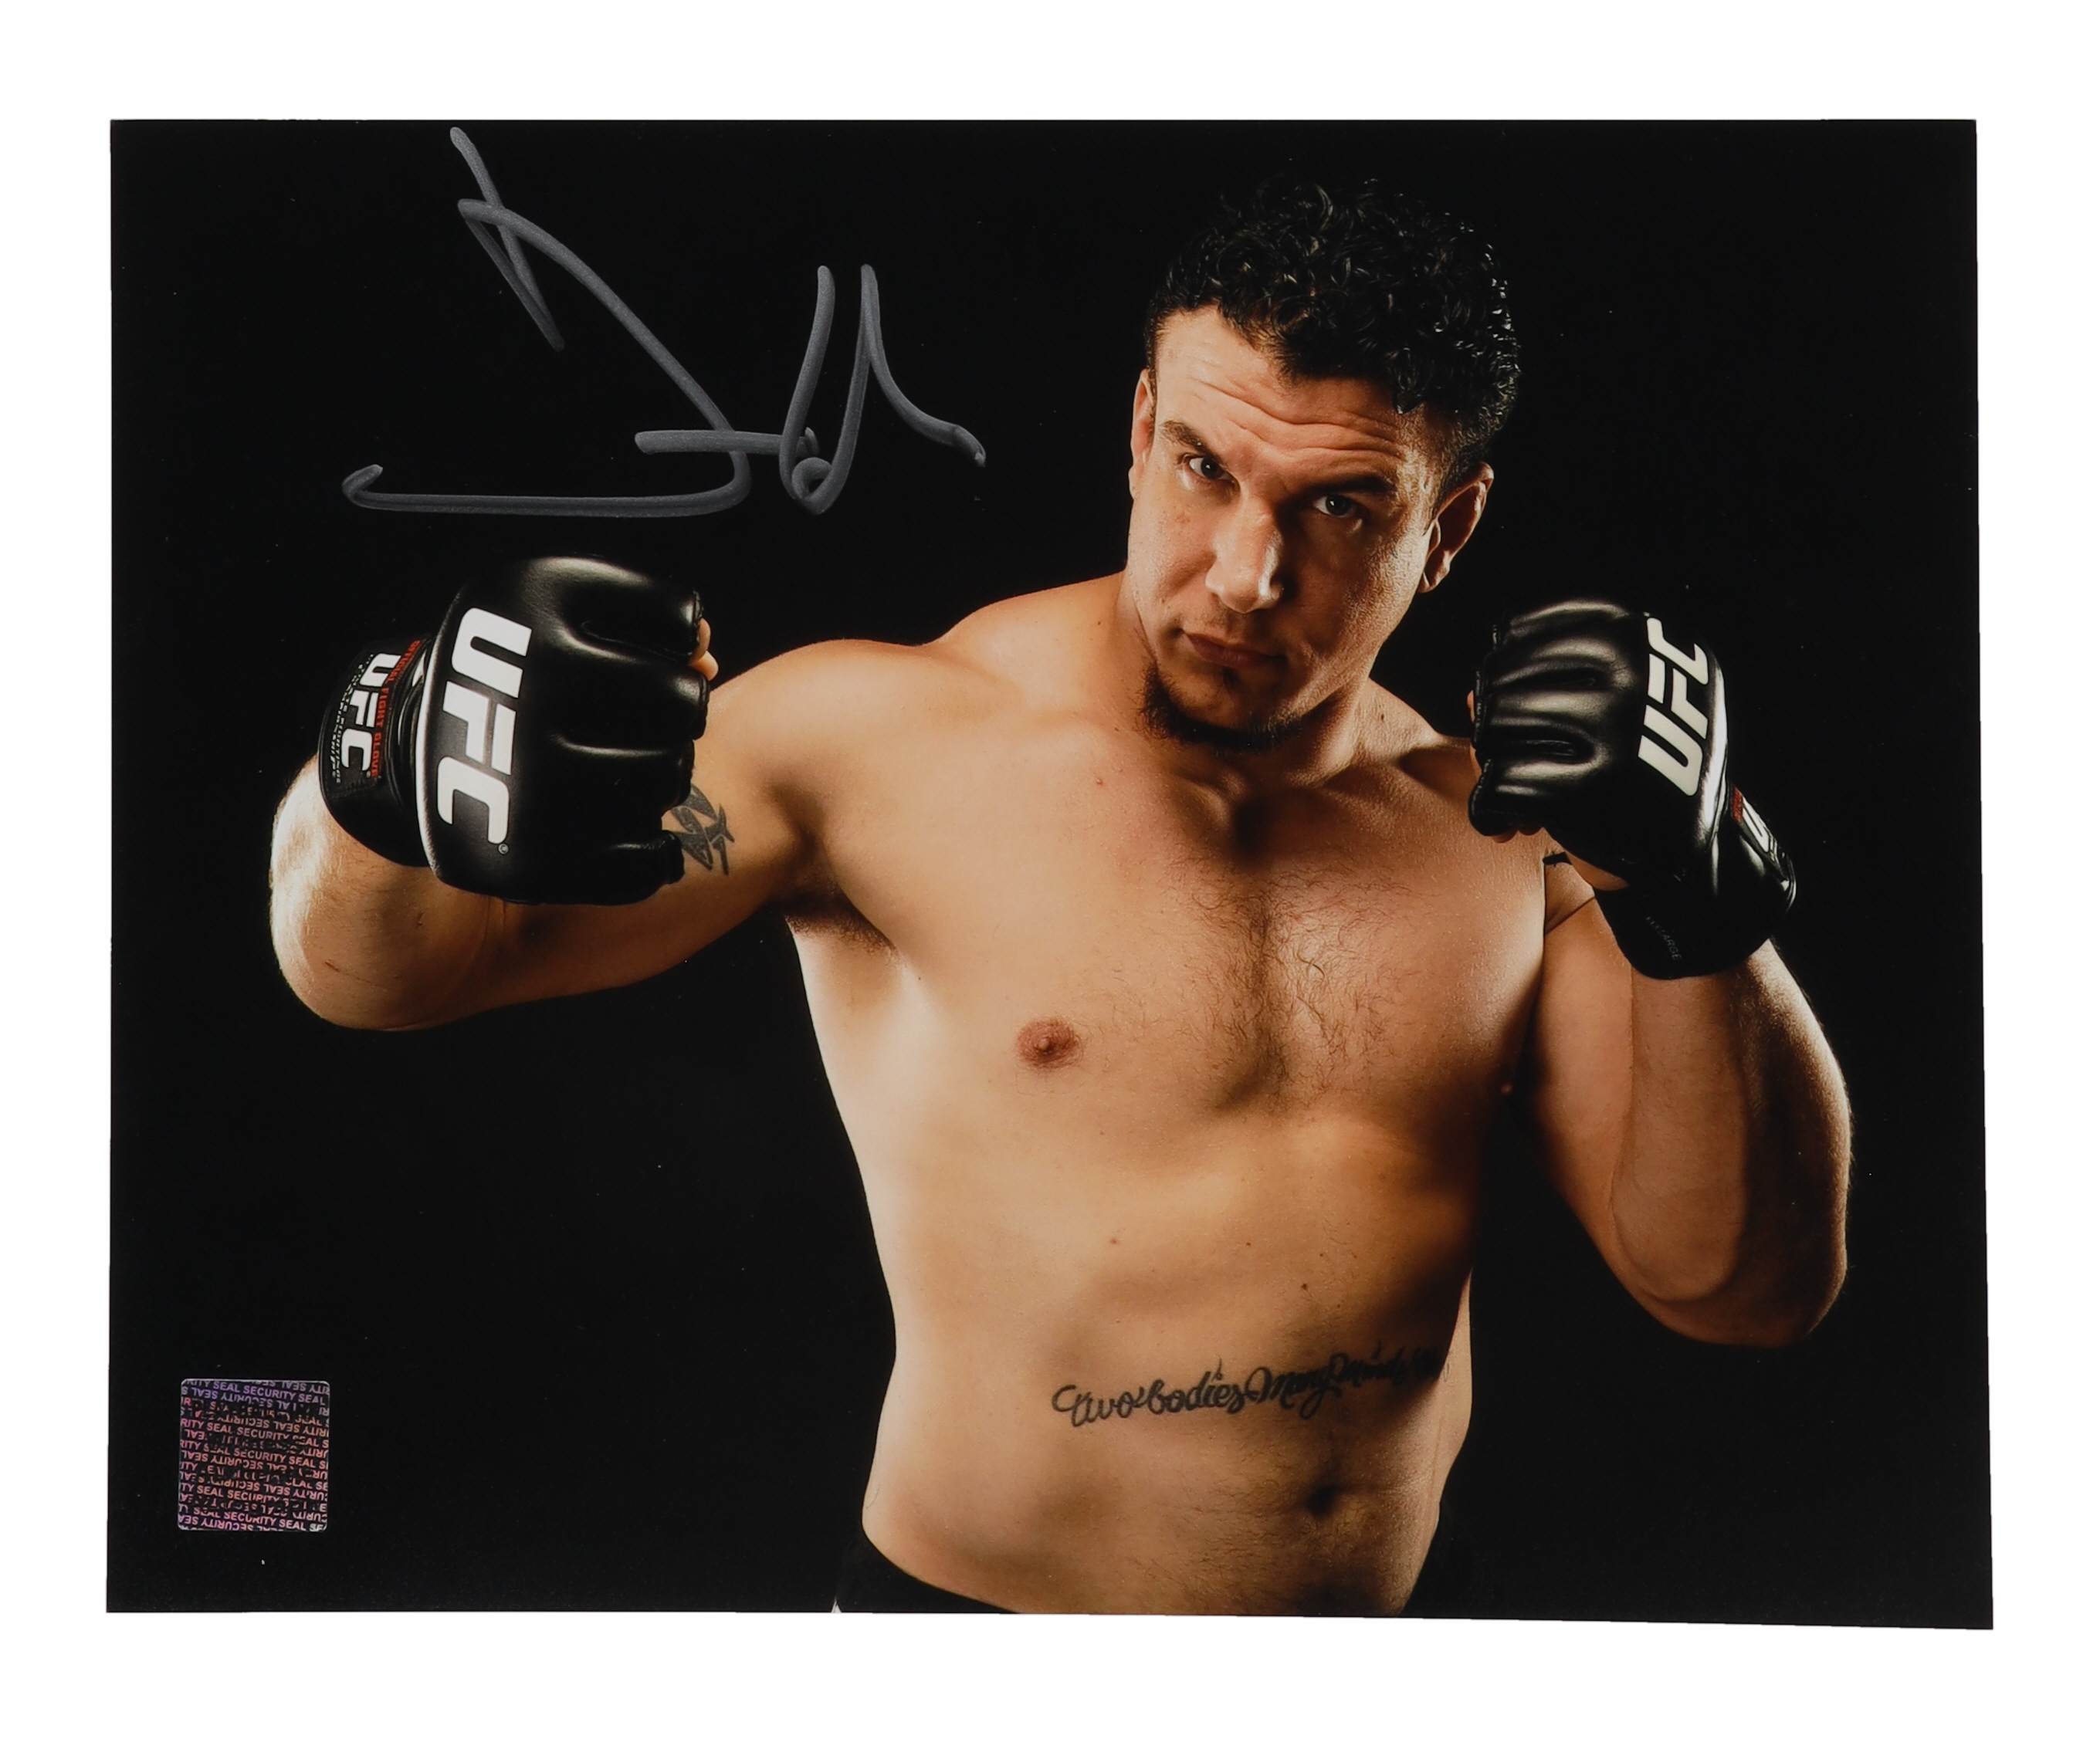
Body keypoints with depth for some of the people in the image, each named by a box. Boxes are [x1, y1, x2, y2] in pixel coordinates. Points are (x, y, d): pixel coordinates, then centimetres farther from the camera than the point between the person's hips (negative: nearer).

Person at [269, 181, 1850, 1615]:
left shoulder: (1511, 836, -1)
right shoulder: (889, 743, -12)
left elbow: (1752, 1288, -3)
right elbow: (367, 970, -9)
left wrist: (1699, 906, -17)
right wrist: (395, 783, -31)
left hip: (1398, 1620, 2)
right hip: (977, 1602, -2)